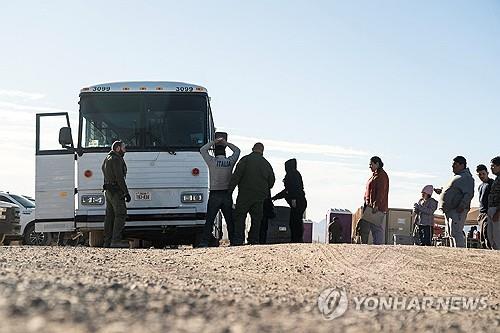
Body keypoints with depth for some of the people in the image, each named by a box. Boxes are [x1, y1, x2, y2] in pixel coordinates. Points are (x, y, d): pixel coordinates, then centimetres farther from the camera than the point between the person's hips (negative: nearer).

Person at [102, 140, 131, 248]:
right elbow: (119, 177, -18)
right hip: (116, 191, -10)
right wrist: (126, 193, -17)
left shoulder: (107, 159, 20)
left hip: (108, 191, 10)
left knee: (110, 216, 7)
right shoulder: (116, 159, -11)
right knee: (121, 214, -11)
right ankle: (116, 240, -17)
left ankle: (107, 241, 6)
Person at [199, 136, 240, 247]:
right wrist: (226, 143, 22)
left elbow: (202, 150, 8)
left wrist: (214, 142, 13)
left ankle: (204, 242, -10)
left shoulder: (213, 162, -6)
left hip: (215, 195, -2)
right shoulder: (230, 161, 1)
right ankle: (233, 240, 9)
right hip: (227, 194, 3)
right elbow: (237, 150, 20)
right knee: (230, 221, 9)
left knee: (209, 220, -4)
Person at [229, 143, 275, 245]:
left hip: (245, 194, -4)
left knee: (239, 217, -2)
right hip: (260, 196, 4)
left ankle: (238, 240, -12)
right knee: (256, 219, 9)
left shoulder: (245, 160, -3)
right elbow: (272, 180, 18)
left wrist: (230, 190, -9)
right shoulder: (266, 164, 11)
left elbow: (236, 176, -10)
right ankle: (254, 240, 6)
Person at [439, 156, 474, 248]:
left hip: (457, 210, -10)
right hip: (449, 211, 10)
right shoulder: (457, 177, 24)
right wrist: (441, 192, 17)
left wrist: (462, 206, -26)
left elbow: (469, 194, -18)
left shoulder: (466, 177, -7)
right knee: (450, 233, 10)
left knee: (456, 233, -16)